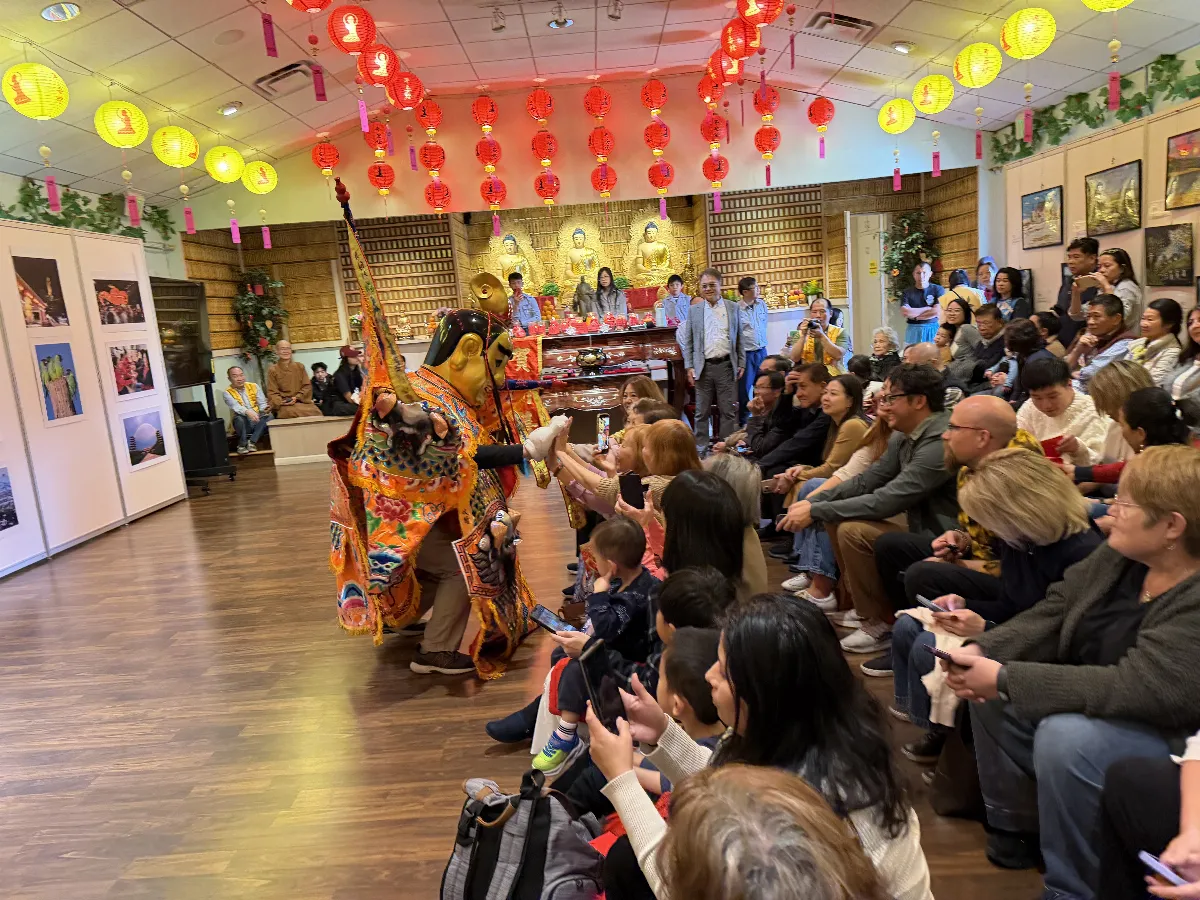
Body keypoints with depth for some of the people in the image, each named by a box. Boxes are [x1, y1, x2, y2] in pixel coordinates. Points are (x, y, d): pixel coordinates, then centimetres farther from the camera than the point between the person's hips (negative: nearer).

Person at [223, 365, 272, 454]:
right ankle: (242, 444, -15)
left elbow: (262, 403, 1)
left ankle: (252, 442, -23)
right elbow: (236, 407, -18)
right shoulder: (227, 393, 1)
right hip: (245, 425, -2)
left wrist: (265, 409, -25)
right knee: (239, 418, -35)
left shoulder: (254, 386, 10)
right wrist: (247, 412, -41)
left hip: (260, 423, 2)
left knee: (268, 416, -29)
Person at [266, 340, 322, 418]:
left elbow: (307, 386, 9)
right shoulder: (272, 370, 9)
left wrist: (297, 398, -8)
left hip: (301, 401, 2)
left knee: (315, 412, -29)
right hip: (284, 405, -2)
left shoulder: (300, 367, 15)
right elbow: (272, 392, 4)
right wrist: (280, 401, -16)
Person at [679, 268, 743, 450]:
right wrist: (689, 366, 0)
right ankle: (700, 446, 14)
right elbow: (687, 341, 8)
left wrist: (741, 363, 5)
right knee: (702, 411, 6)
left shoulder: (733, 308, 8)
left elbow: (739, 338, 10)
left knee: (729, 411, 2)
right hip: (703, 367, 0)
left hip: (726, 365, 0)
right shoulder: (694, 311, 7)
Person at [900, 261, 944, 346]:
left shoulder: (938, 289, 2)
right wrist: (928, 309, -6)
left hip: (933, 331, -1)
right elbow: (906, 313, -9)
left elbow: (937, 311, -9)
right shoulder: (907, 292, 5)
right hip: (914, 331, 1)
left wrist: (914, 316, -6)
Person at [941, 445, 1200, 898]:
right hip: (1103, 711, 8)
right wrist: (981, 651, -20)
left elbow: (1141, 689, -36)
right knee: (990, 695, -2)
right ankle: (1017, 826, 17)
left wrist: (1006, 680, -34)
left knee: (1065, 737, -32)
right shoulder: (1117, 555, -4)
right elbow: (1049, 618, -2)